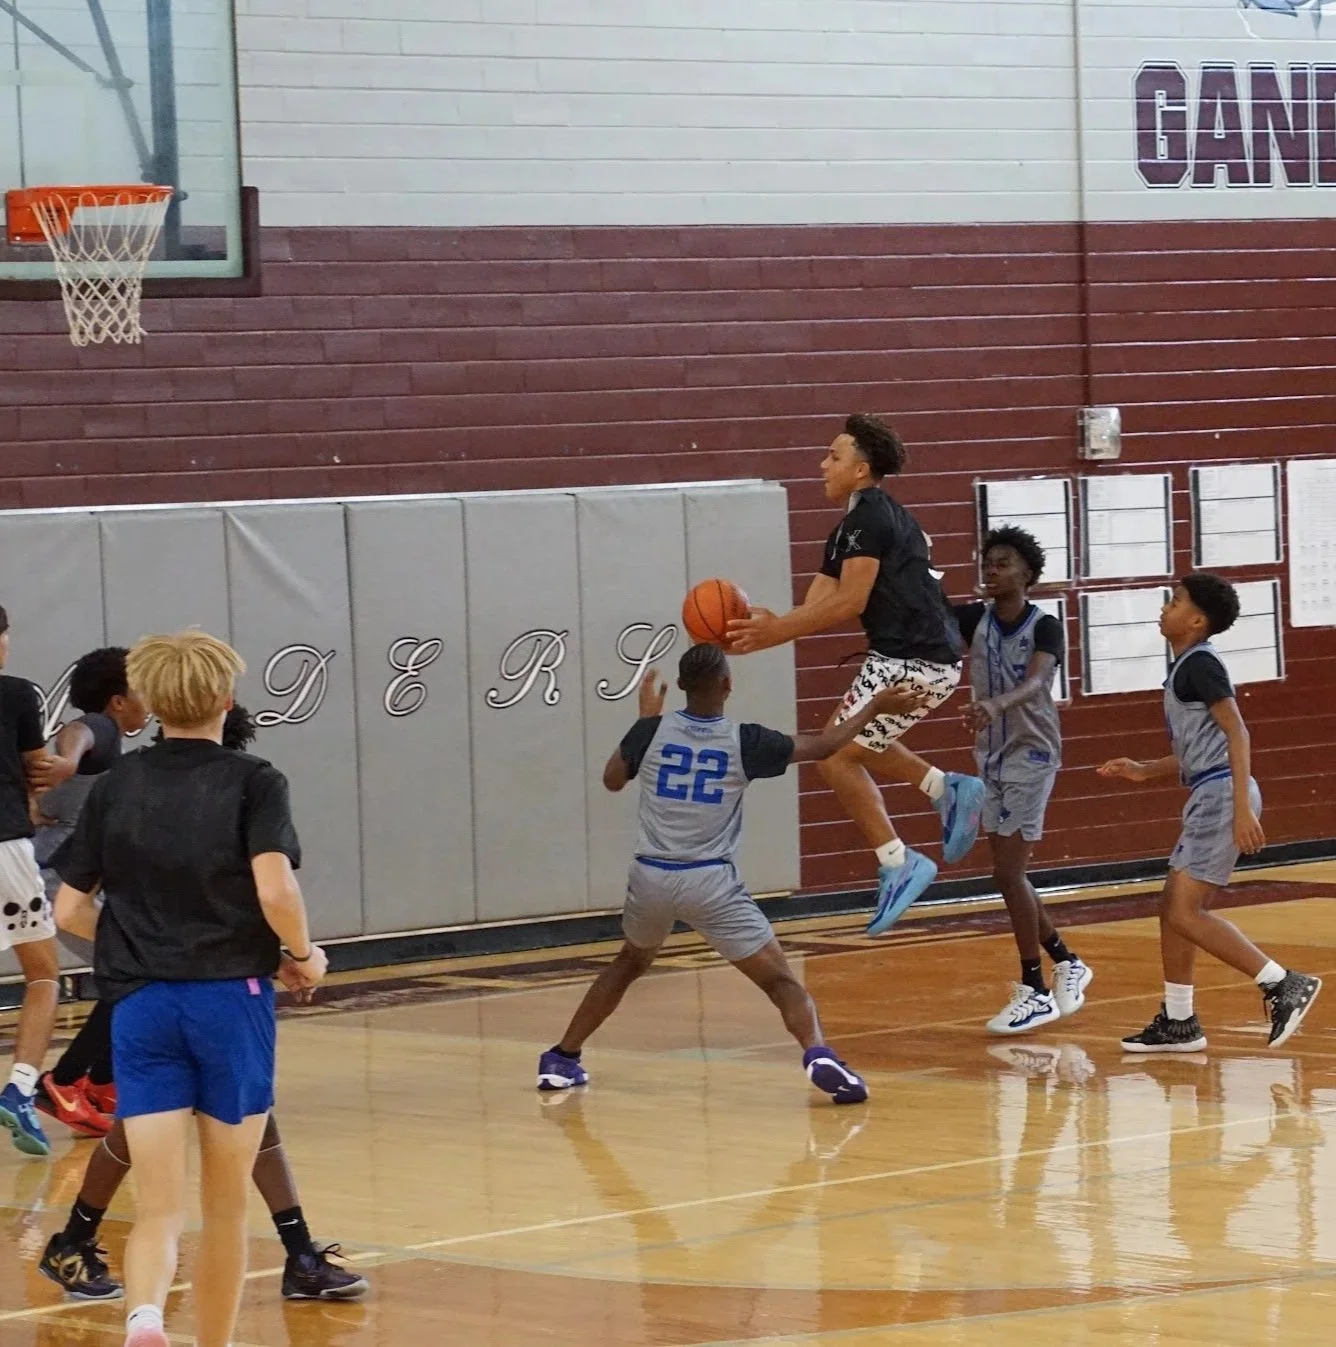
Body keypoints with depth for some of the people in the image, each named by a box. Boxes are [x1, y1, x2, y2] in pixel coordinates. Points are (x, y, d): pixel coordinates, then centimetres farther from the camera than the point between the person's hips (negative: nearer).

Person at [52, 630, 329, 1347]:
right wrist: (303, 954, 1)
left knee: (158, 1207, -2)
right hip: (232, 996, -2)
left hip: (139, 1002, 2)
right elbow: (275, 889, -17)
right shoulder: (253, 782, -3)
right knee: (225, 1205, 14)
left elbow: (69, 911, 7)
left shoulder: (115, 786, 7)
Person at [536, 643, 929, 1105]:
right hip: (710, 882, -3)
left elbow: (612, 780, 17)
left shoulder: (652, 731, 0)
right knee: (781, 980, -2)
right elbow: (822, 746, 9)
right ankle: (818, 1056, -28)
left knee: (630, 963, 31)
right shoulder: (744, 742, -4)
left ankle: (561, 1059, 33)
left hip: (651, 876, 3)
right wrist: (875, 707, 22)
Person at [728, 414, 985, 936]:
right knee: (853, 741, 26)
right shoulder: (850, 529, 18)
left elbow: (848, 603, -18)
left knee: (838, 756, -3)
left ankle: (897, 864, -2)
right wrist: (768, 627, -5)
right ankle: (947, 789, 19)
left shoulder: (869, 517, -12)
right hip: (927, 658, 10)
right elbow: (817, 606, 11)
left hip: (913, 660, -10)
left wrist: (775, 631, -16)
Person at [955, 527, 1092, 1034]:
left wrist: (995, 705, -51)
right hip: (991, 756, 6)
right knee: (1009, 873, 11)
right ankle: (1066, 963, 29)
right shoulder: (975, 619, 2)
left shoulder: (1044, 627, -14)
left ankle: (1035, 990, -2)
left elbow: (1035, 683, -32)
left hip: (1031, 755, -6)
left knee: (1008, 873, -11)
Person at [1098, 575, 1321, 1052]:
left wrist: (1243, 808, -24)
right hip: (1207, 797, 10)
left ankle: (1283, 985, -13)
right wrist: (1143, 771, 19)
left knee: (1186, 912, -13)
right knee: (1174, 908, 13)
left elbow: (1236, 732, -18)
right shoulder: (1186, 668, 19)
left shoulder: (1200, 663, -10)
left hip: (1221, 795, -10)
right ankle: (1178, 1022, 19)